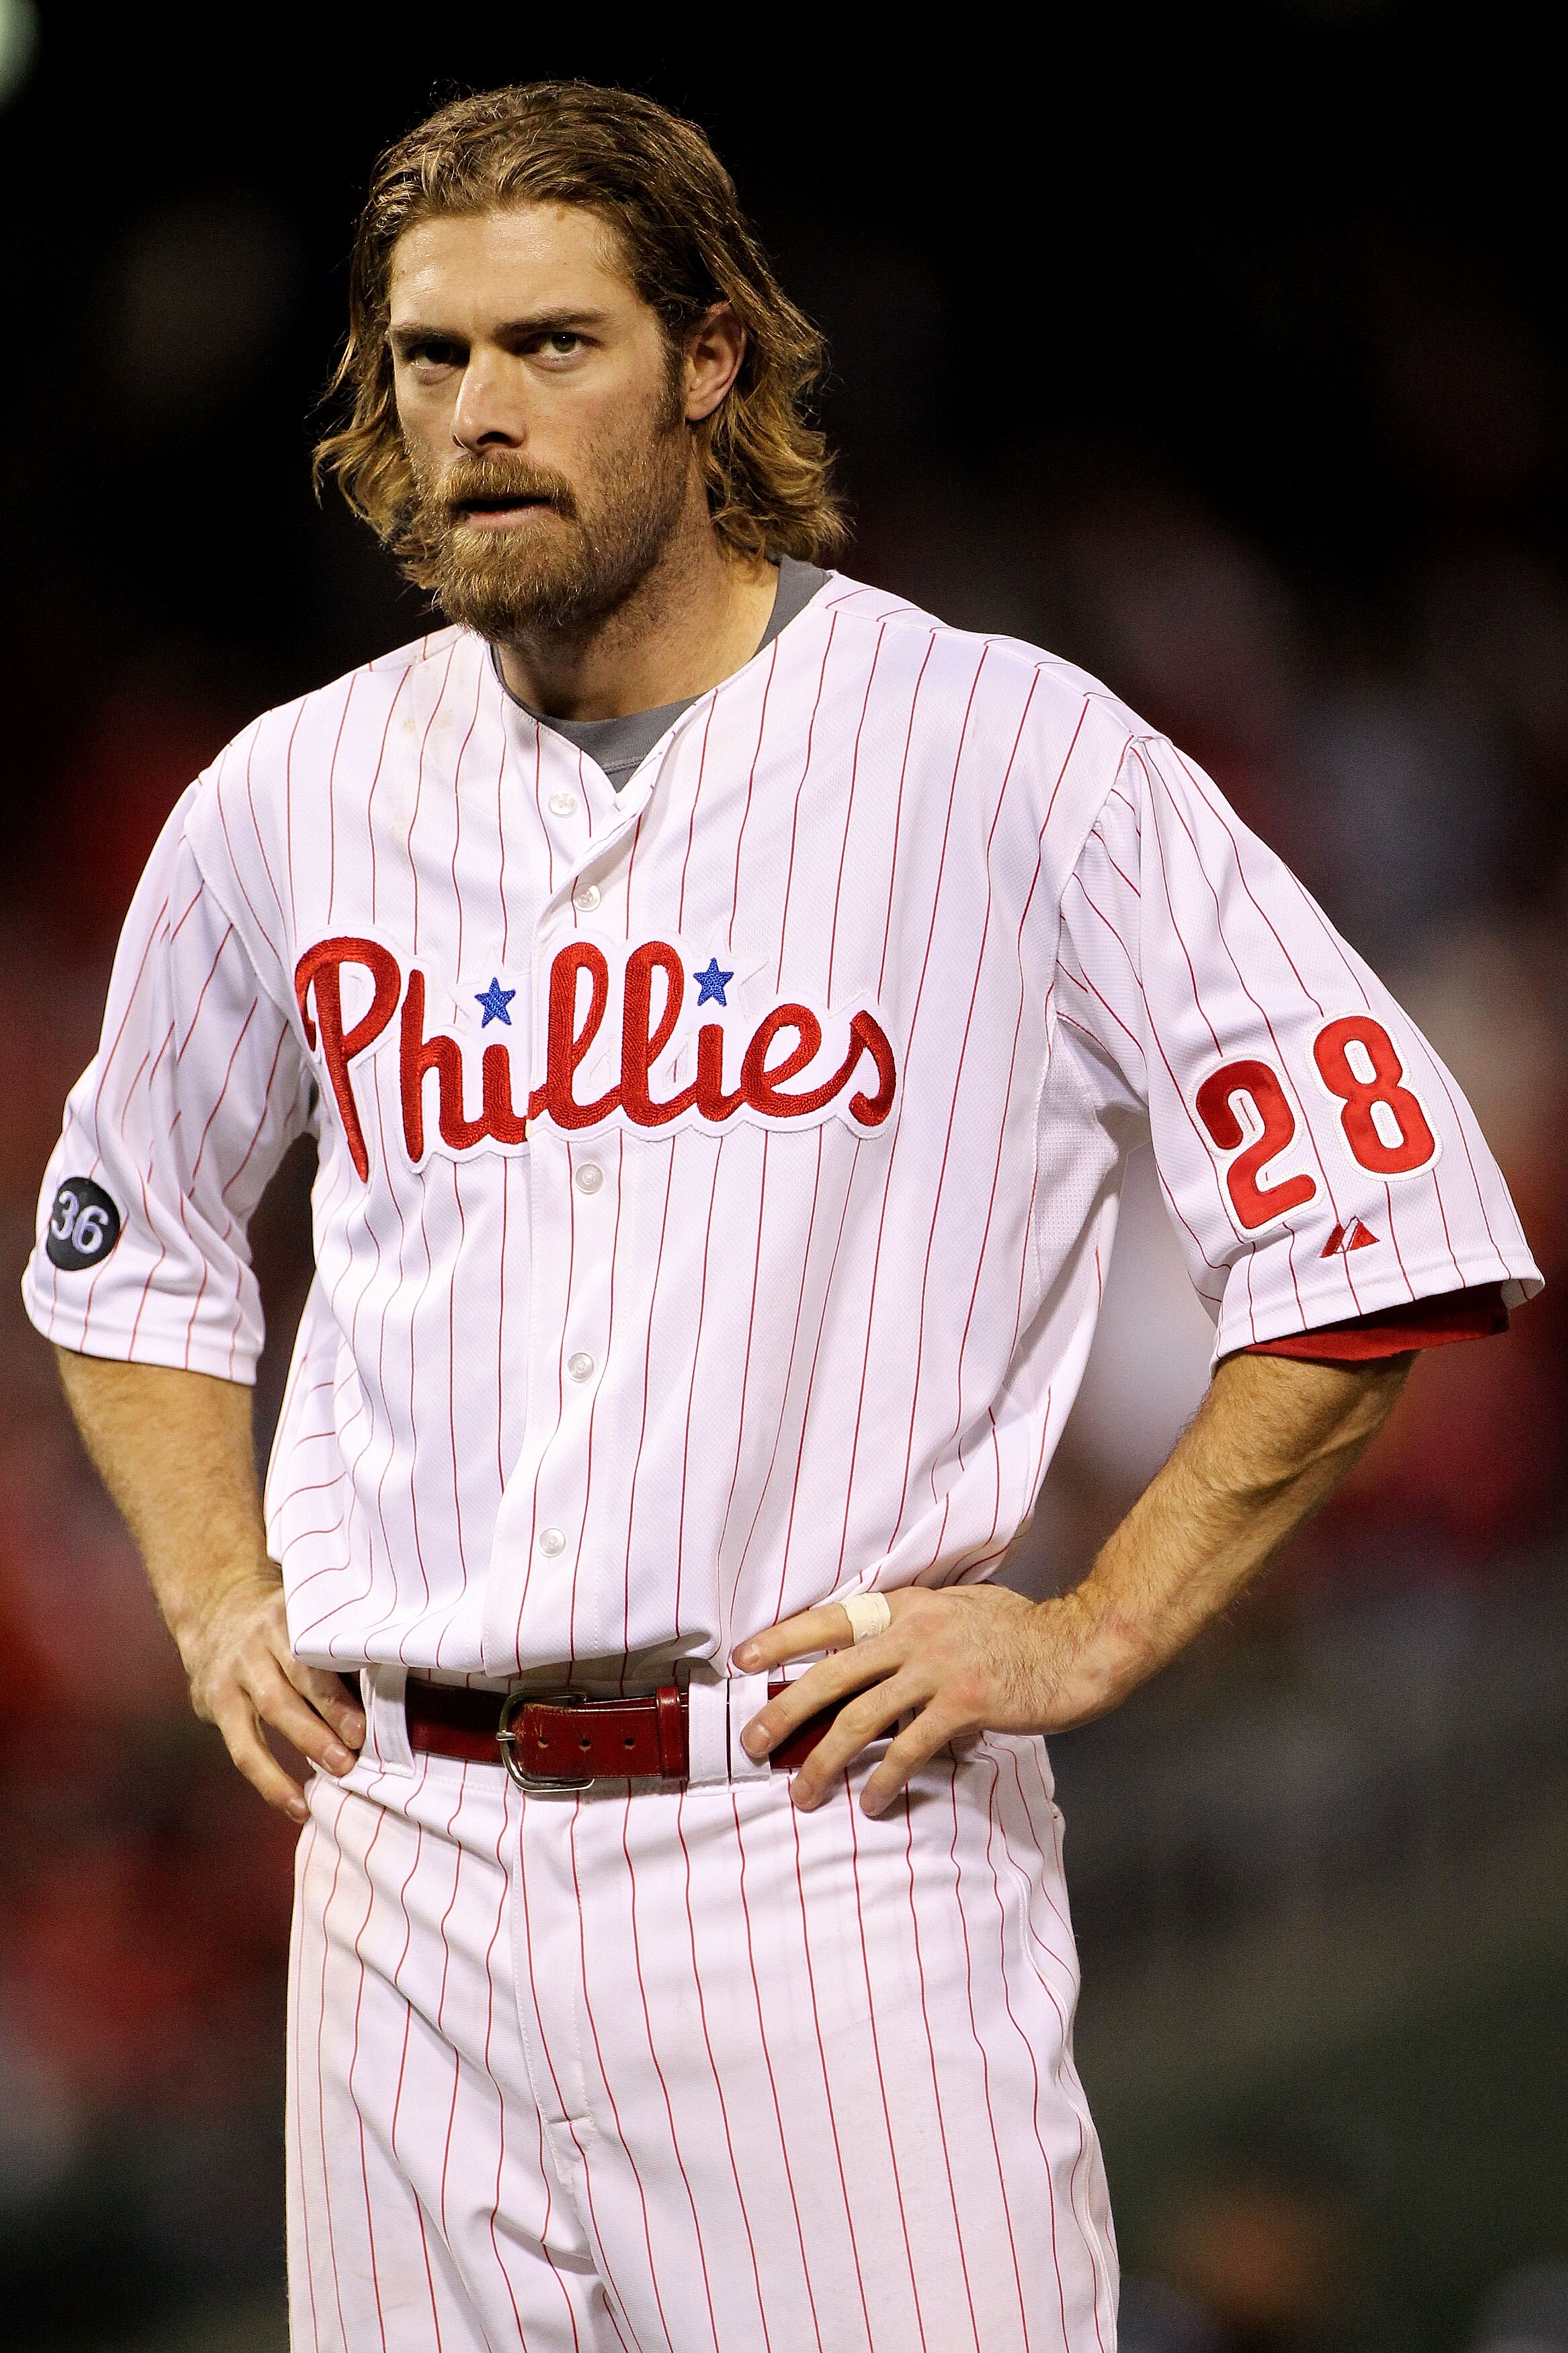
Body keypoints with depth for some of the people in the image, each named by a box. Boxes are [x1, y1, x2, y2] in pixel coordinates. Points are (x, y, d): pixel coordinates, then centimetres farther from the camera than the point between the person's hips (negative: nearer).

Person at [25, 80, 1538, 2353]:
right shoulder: (295, 797, 11)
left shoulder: (1011, 757, -1)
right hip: (410, 1864, 4)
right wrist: (220, 1604, 14)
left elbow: (1383, 1220, 0)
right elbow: (124, 1236, 29)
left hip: (835, 1847, -4)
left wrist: (1095, 1631, -5)